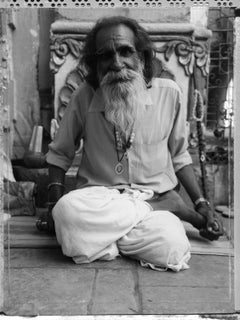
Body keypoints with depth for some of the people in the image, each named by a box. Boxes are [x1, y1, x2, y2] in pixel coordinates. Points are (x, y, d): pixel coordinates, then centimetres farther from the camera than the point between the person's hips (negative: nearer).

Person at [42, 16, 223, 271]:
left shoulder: (169, 93, -3)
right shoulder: (85, 96, -4)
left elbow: (179, 156, 11)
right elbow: (59, 154, 9)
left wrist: (201, 204, 5)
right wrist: (55, 204, -4)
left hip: (155, 199, 0)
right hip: (96, 200, 1)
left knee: (172, 251, -32)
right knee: (67, 211, -35)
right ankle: (172, 207, -12)